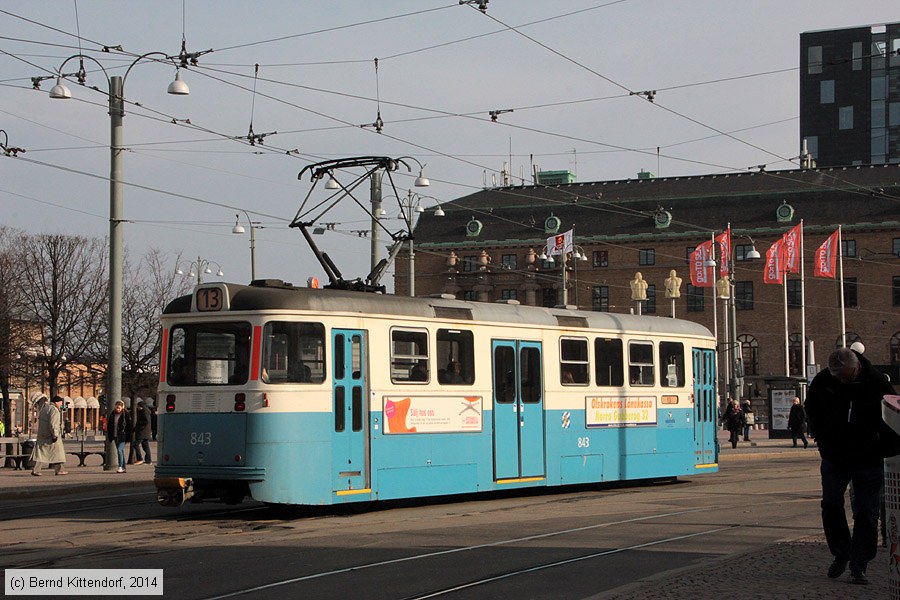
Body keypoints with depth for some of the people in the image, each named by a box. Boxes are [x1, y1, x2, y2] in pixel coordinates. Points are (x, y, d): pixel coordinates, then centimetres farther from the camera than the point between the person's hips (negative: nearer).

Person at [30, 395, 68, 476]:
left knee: (41, 452, 6)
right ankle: (59, 470, 8)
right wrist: (55, 435, -21)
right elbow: (53, 424, -21)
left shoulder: (44, 408, 15)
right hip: (51, 435, -8)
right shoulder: (54, 410, -14)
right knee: (57, 452, 3)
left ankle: (35, 470, -1)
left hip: (42, 435, 9)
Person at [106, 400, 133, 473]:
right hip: (115, 436, 6)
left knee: (120, 450, -16)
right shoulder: (112, 414, 7)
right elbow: (109, 426, 12)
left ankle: (121, 467, -15)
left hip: (122, 436, -6)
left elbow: (129, 426, -5)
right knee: (120, 451, 10)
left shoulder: (125, 415, -6)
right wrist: (109, 437, 7)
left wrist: (128, 437, -10)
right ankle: (123, 468, 15)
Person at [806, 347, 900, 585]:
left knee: (866, 512, -2)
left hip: (868, 460, -2)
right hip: (834, 458, 2)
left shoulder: (877, 382, -14)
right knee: (831, 506, 2)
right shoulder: (821, 382, -10)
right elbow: (813, 414, 8)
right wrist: (824, 442, 5)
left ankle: (859, 566, 4)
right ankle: (840, 555, 20)